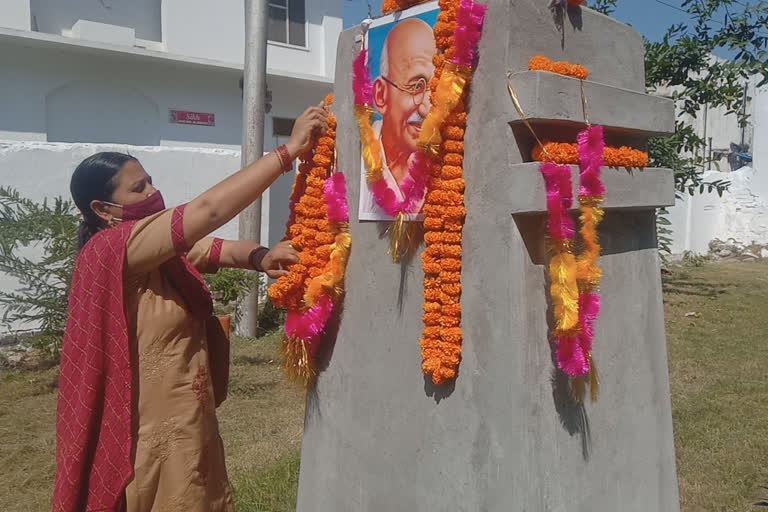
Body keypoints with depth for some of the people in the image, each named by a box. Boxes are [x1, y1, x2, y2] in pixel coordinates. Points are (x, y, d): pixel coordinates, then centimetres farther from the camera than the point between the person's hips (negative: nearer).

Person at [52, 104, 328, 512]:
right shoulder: (114, 248, -22)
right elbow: (209, 211, -29)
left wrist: (261, 257, -24)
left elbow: (222, 250, 0)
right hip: (153, 437, -8)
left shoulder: (164, 249, 6)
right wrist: (290, 149, -28)